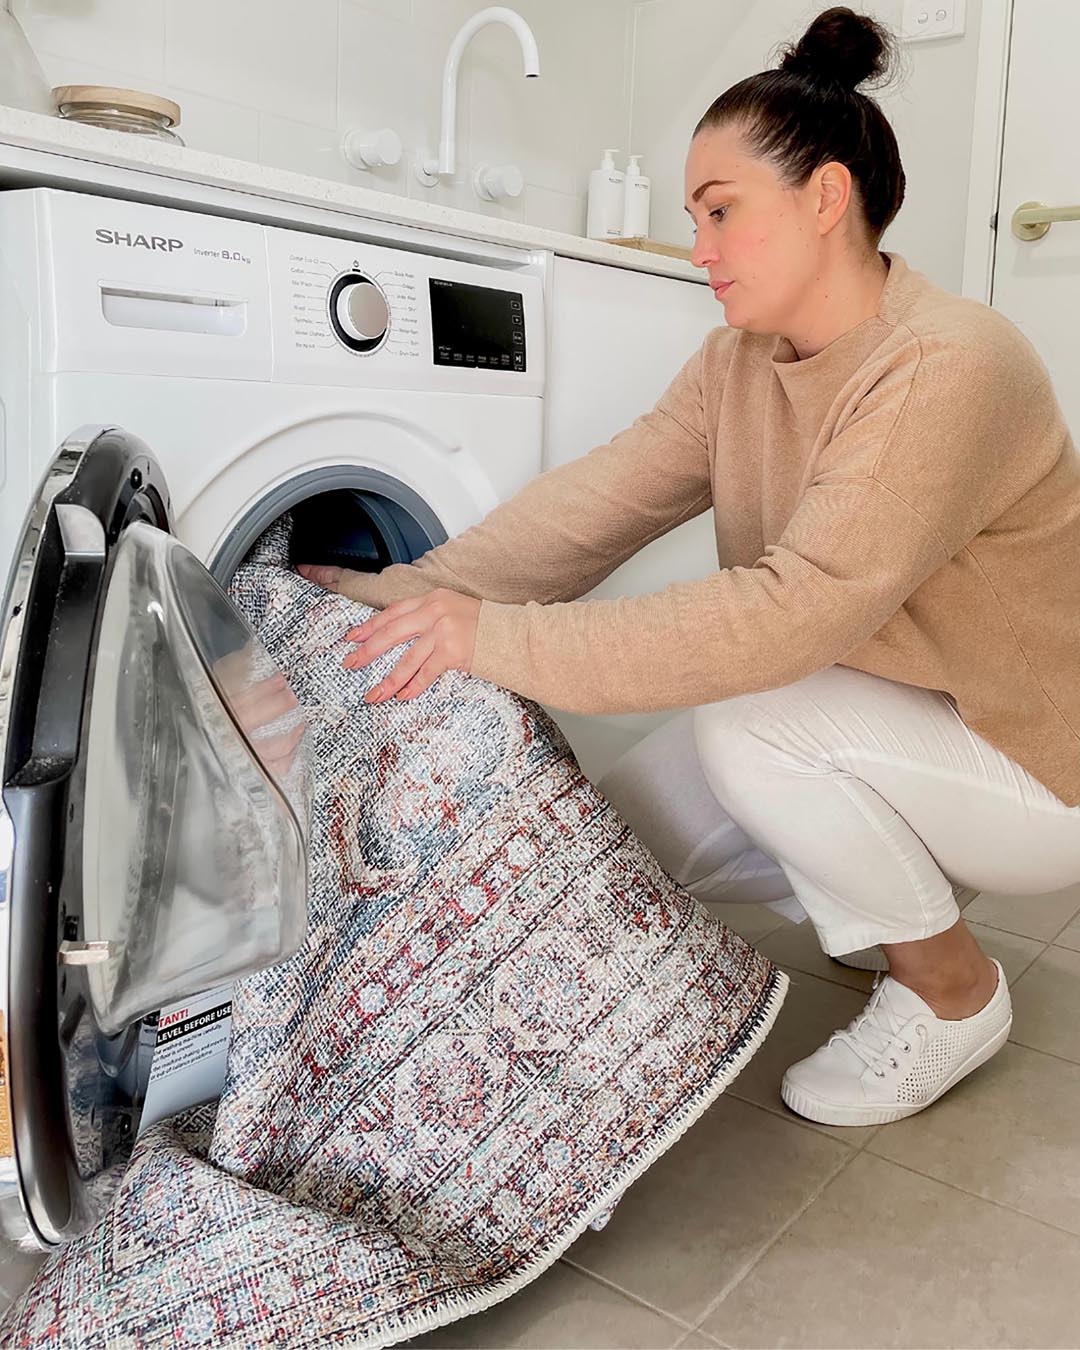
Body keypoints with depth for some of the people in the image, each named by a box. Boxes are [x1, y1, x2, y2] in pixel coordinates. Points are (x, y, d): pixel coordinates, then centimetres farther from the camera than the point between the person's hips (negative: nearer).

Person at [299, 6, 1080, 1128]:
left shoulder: (949, 369, -28)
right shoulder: (739, 364, -2)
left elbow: (792, 614, -37)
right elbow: (596, 501, -10)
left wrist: (497, 638, -37)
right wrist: (405, 596, -22)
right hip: (887, 731, 7)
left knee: (747, 720, -30)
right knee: (620, 827, -6)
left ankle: (953, 993, -5)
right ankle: (885, 897, 16)